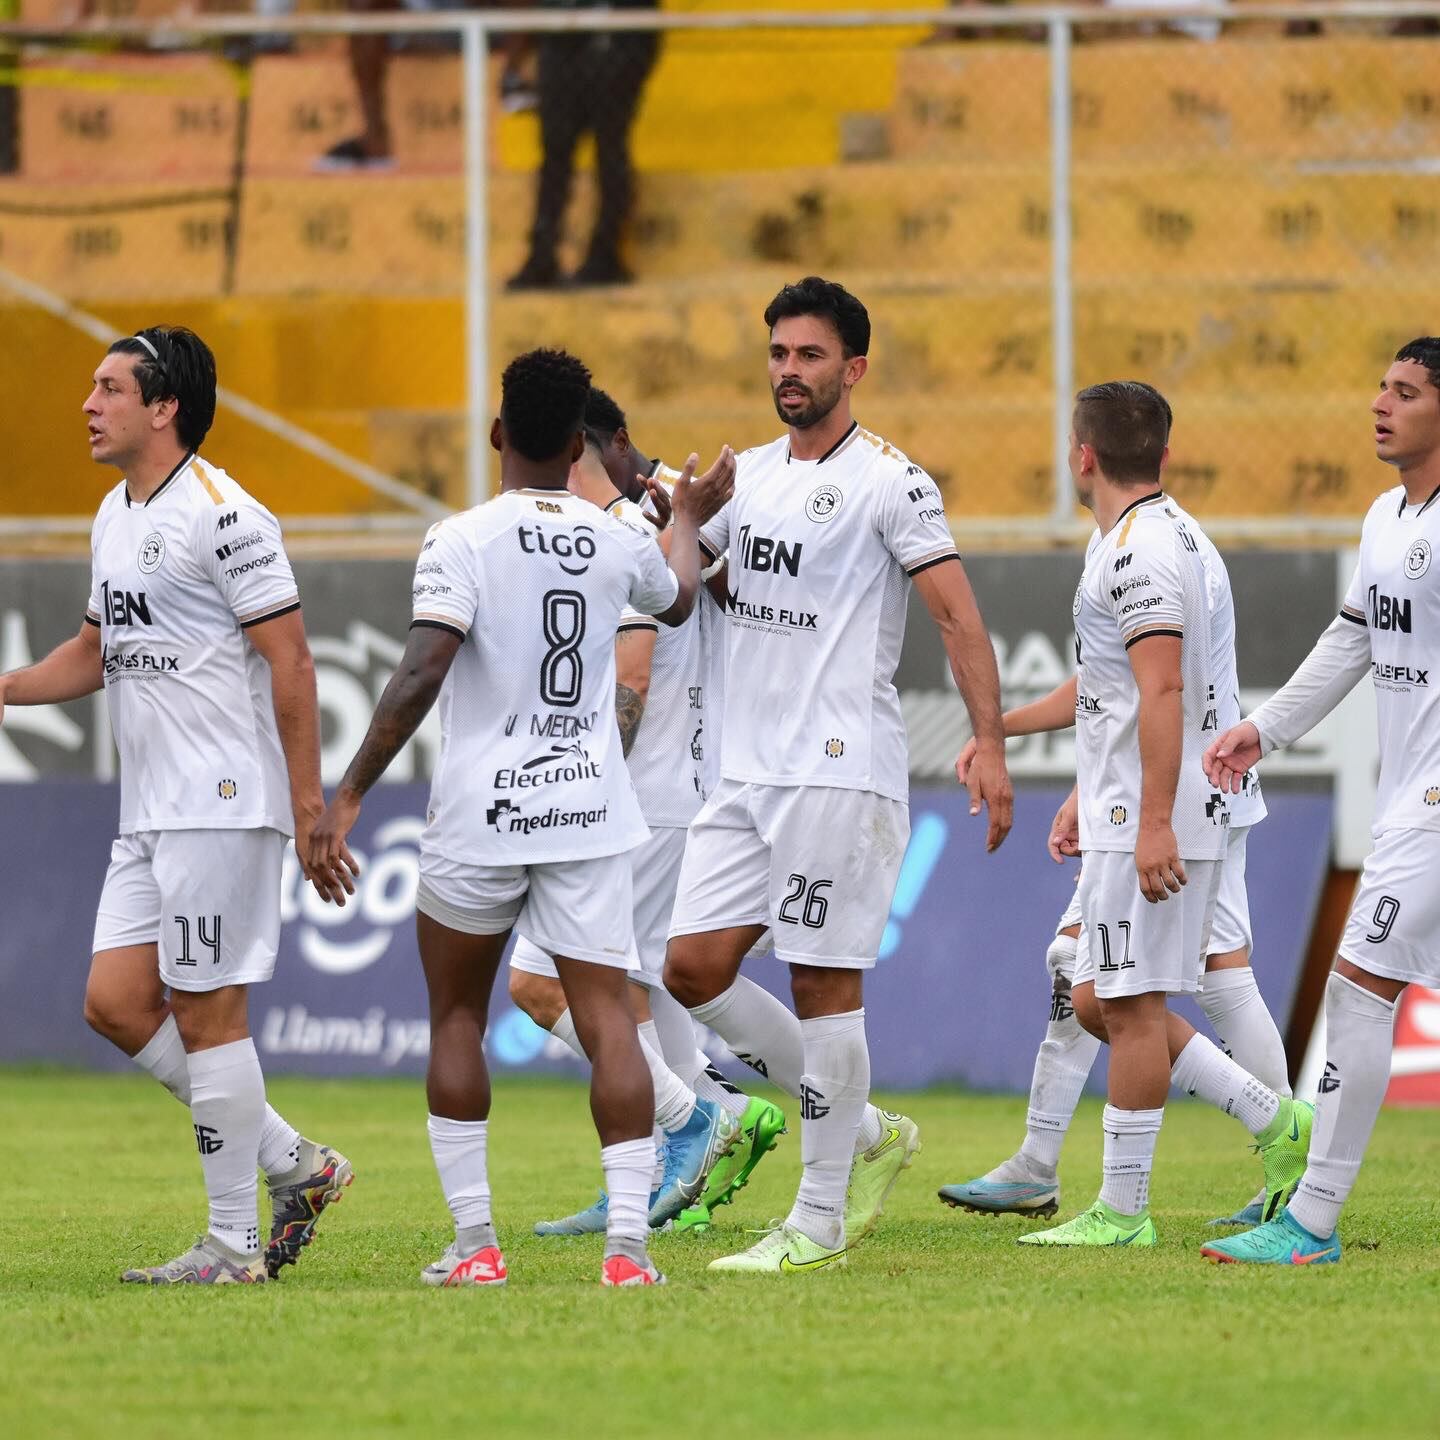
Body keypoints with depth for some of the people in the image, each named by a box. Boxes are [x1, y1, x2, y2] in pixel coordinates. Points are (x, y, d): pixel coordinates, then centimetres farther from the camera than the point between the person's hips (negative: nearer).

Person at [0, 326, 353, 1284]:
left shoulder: (224, 515, -13)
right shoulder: (116, 518, 15)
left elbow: (290, 661, -14)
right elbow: (95, 653, 27)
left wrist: (309, 804, -17)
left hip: (224, 805, -9)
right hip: (149, 812, 9)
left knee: (207, 1016, -6)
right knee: (117, 1004, 6)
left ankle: (232, 1246, 1)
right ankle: (293, 1164, 14)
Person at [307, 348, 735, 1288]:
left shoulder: (463, 541, -8)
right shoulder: (618, 543, 6)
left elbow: (422, 672, -19)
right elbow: (677, 602, 30)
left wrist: (349, 796, -17)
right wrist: (691, 518, 50)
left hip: (479, 814, -2)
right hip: (590, 817, 2)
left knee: (457, 1016, 14)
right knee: (608, 1018, -2)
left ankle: (475, 1243, 11)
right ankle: (629, 1241, -15)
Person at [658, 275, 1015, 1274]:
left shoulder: (888, 482, -7)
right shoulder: (750, 476, 14)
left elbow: (958, 616, -12)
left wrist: (991, 745, -21)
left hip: (841, 772, -8)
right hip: (748, 770, 8)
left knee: (825, 985, -5)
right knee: (694, 968, 2)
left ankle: (820, 1222, 2)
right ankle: (866, 1135, 16)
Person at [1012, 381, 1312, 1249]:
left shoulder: (1140, 550, -15)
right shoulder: (1174, 536, 18)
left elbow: (1163, 691, -23)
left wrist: (1155, 821, -27)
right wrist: (1089, 795, 31)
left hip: (1153, 820, -10)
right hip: (1132, 813, 10)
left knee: (1131, 1005, -5)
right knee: (1101, 1002, 13)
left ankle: (1123, 1211, 0)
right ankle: (1275, 1123, 13)